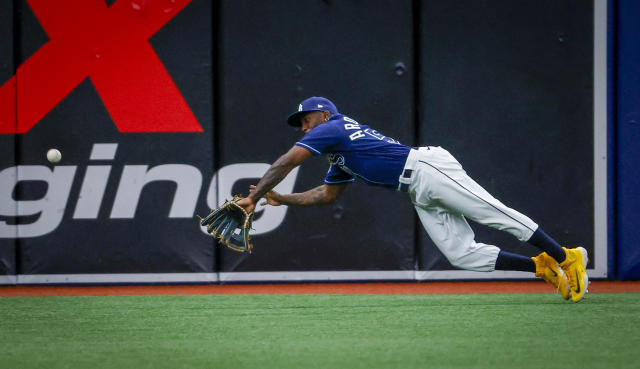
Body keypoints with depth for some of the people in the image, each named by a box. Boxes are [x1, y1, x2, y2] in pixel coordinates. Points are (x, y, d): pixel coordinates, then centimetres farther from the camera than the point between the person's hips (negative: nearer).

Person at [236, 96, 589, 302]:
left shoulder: (332, 127, 3)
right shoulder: (340, 160, 31)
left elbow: (285, 163, -2)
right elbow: (326, 194, 41)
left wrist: (254, 197, 6)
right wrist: (280, 200, 33)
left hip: (426, 168, -9)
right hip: (421, 195, 9)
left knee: (494, 213, -16)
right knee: (461, 254, -5)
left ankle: (565, 257, -20)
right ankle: (543, 267, -8)